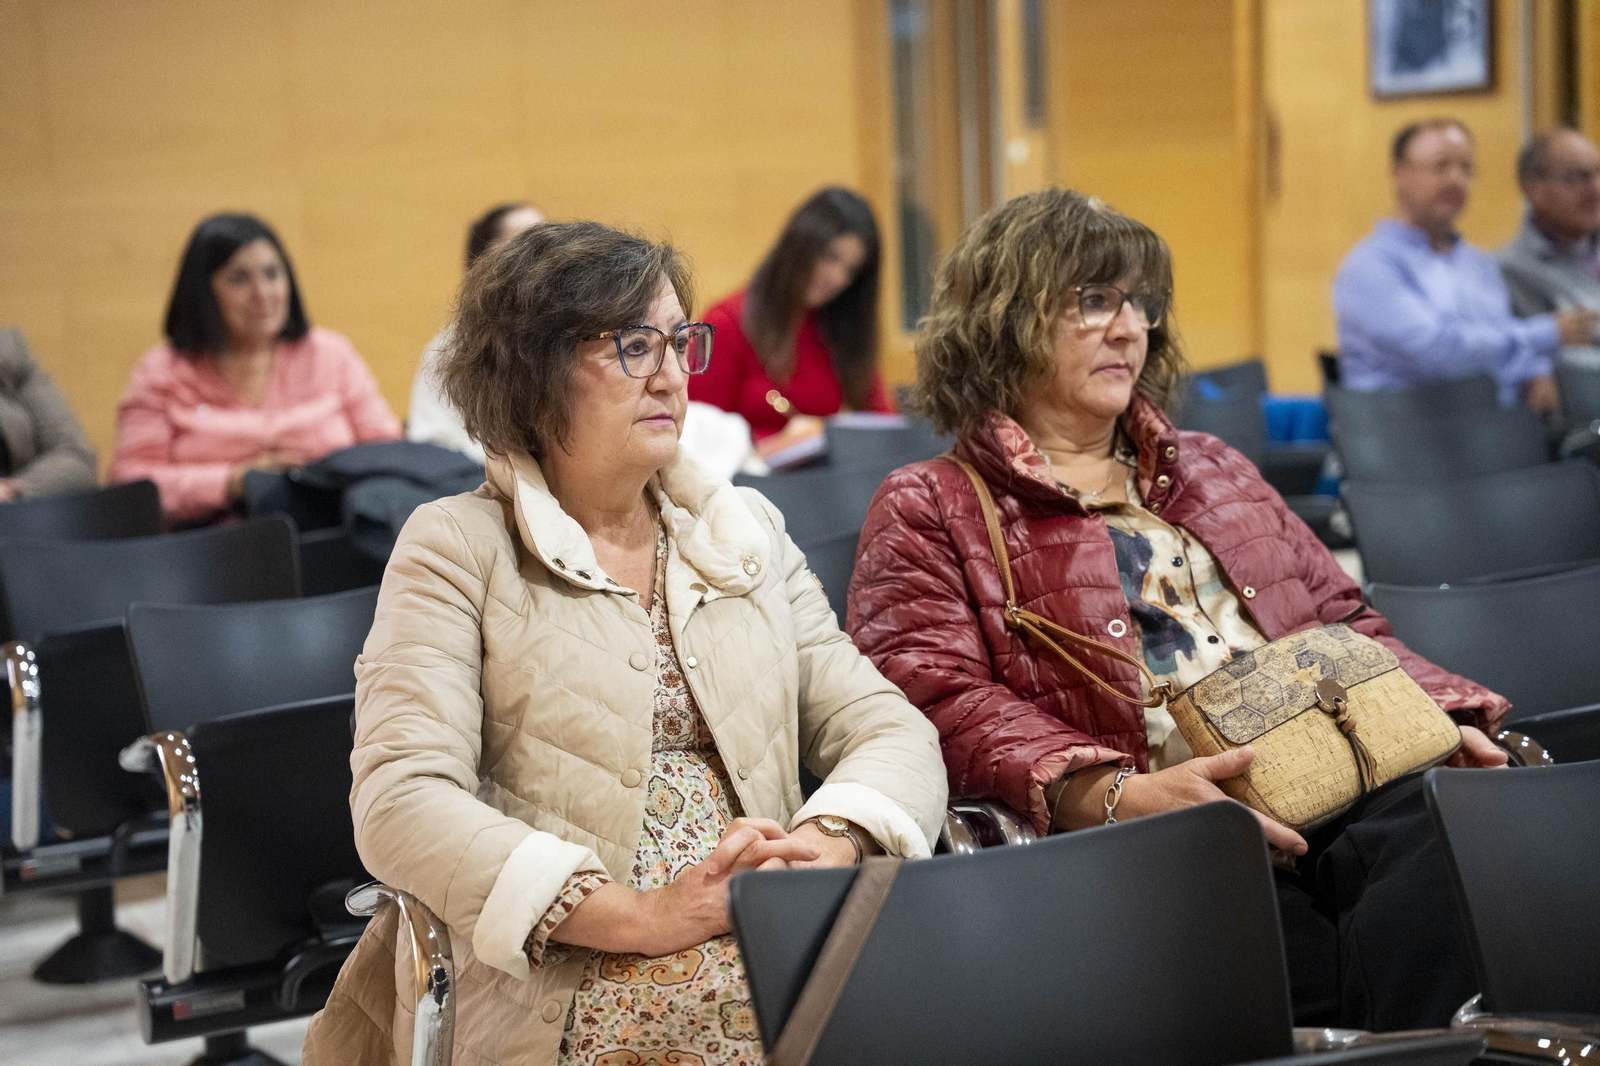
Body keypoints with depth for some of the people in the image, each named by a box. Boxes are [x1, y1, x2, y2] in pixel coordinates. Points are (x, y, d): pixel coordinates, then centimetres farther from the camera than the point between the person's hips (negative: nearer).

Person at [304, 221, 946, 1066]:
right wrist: (642, 915, -20)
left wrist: (826, 849, -12)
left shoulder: (748, 530, 19)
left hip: (794, 981, 6)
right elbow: (401, 803, -9)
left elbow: (891, 730, 12)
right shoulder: (456, 546, 4)